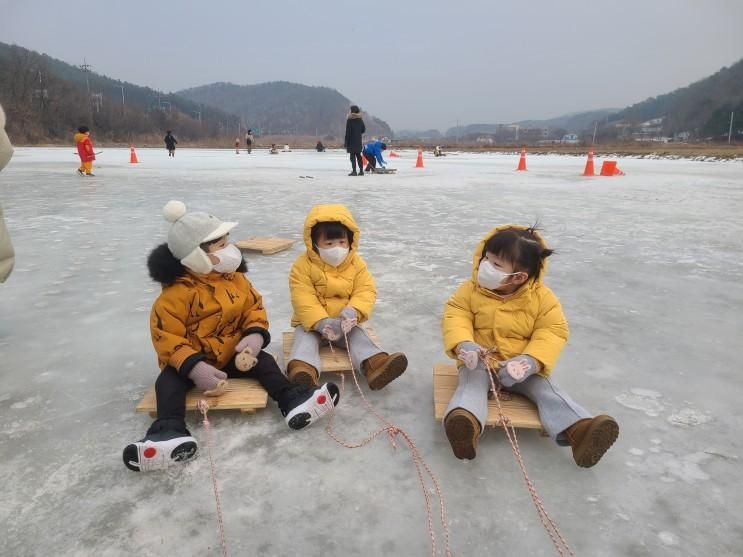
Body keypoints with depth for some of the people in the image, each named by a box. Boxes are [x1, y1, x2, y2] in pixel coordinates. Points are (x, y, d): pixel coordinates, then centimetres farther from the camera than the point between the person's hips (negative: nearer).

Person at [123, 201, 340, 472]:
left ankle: (293, 400, -25)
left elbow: (254, 307, 3)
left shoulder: (236, 279, -3)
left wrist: (256, 334, -19)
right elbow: (166, 336, -21)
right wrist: (193, 366, -32)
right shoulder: (177, 293, -20)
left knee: (264, 361, -14)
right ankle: (170, 432, -43)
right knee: (168, 381, -27)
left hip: (233, 355, 4)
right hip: (191, 362, -3)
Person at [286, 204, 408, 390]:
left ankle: (376, 365, -44)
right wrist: (322, 322, -34)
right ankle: (303, 371, -53)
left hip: (344, 322, 2)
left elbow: (366, 291, -10)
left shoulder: (356, 264, -4)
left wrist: (353, 311, -32)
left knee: (359, 337, -22)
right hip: (312, 323, -2)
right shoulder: (303, 265, -13)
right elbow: (303, 299, -20)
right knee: (305, 339, -29)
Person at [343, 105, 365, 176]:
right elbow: (363, 129, 13)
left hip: (351, 141, -6)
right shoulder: (360, 120, 6)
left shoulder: (349, 120, -11)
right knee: (358, 155, 13)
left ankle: (354, 171, -8)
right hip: (358, 141, 6)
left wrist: (345, 142, -9)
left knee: (352, 156, -4)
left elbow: (348, 132, -13)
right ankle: (361, 171, 15)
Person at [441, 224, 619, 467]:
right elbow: (455, 315, -9)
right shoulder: (472, 290, -6)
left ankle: (579, 429, -40)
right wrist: (463, 344, -31)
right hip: (480, 362, -1)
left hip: (523, 366, 2)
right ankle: (466, 423, -58)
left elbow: (553, 332, -12)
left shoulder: (543, 298, -8)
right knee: (472, 383, -31)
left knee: (547, 390, -22)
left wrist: (530, 362, -29)